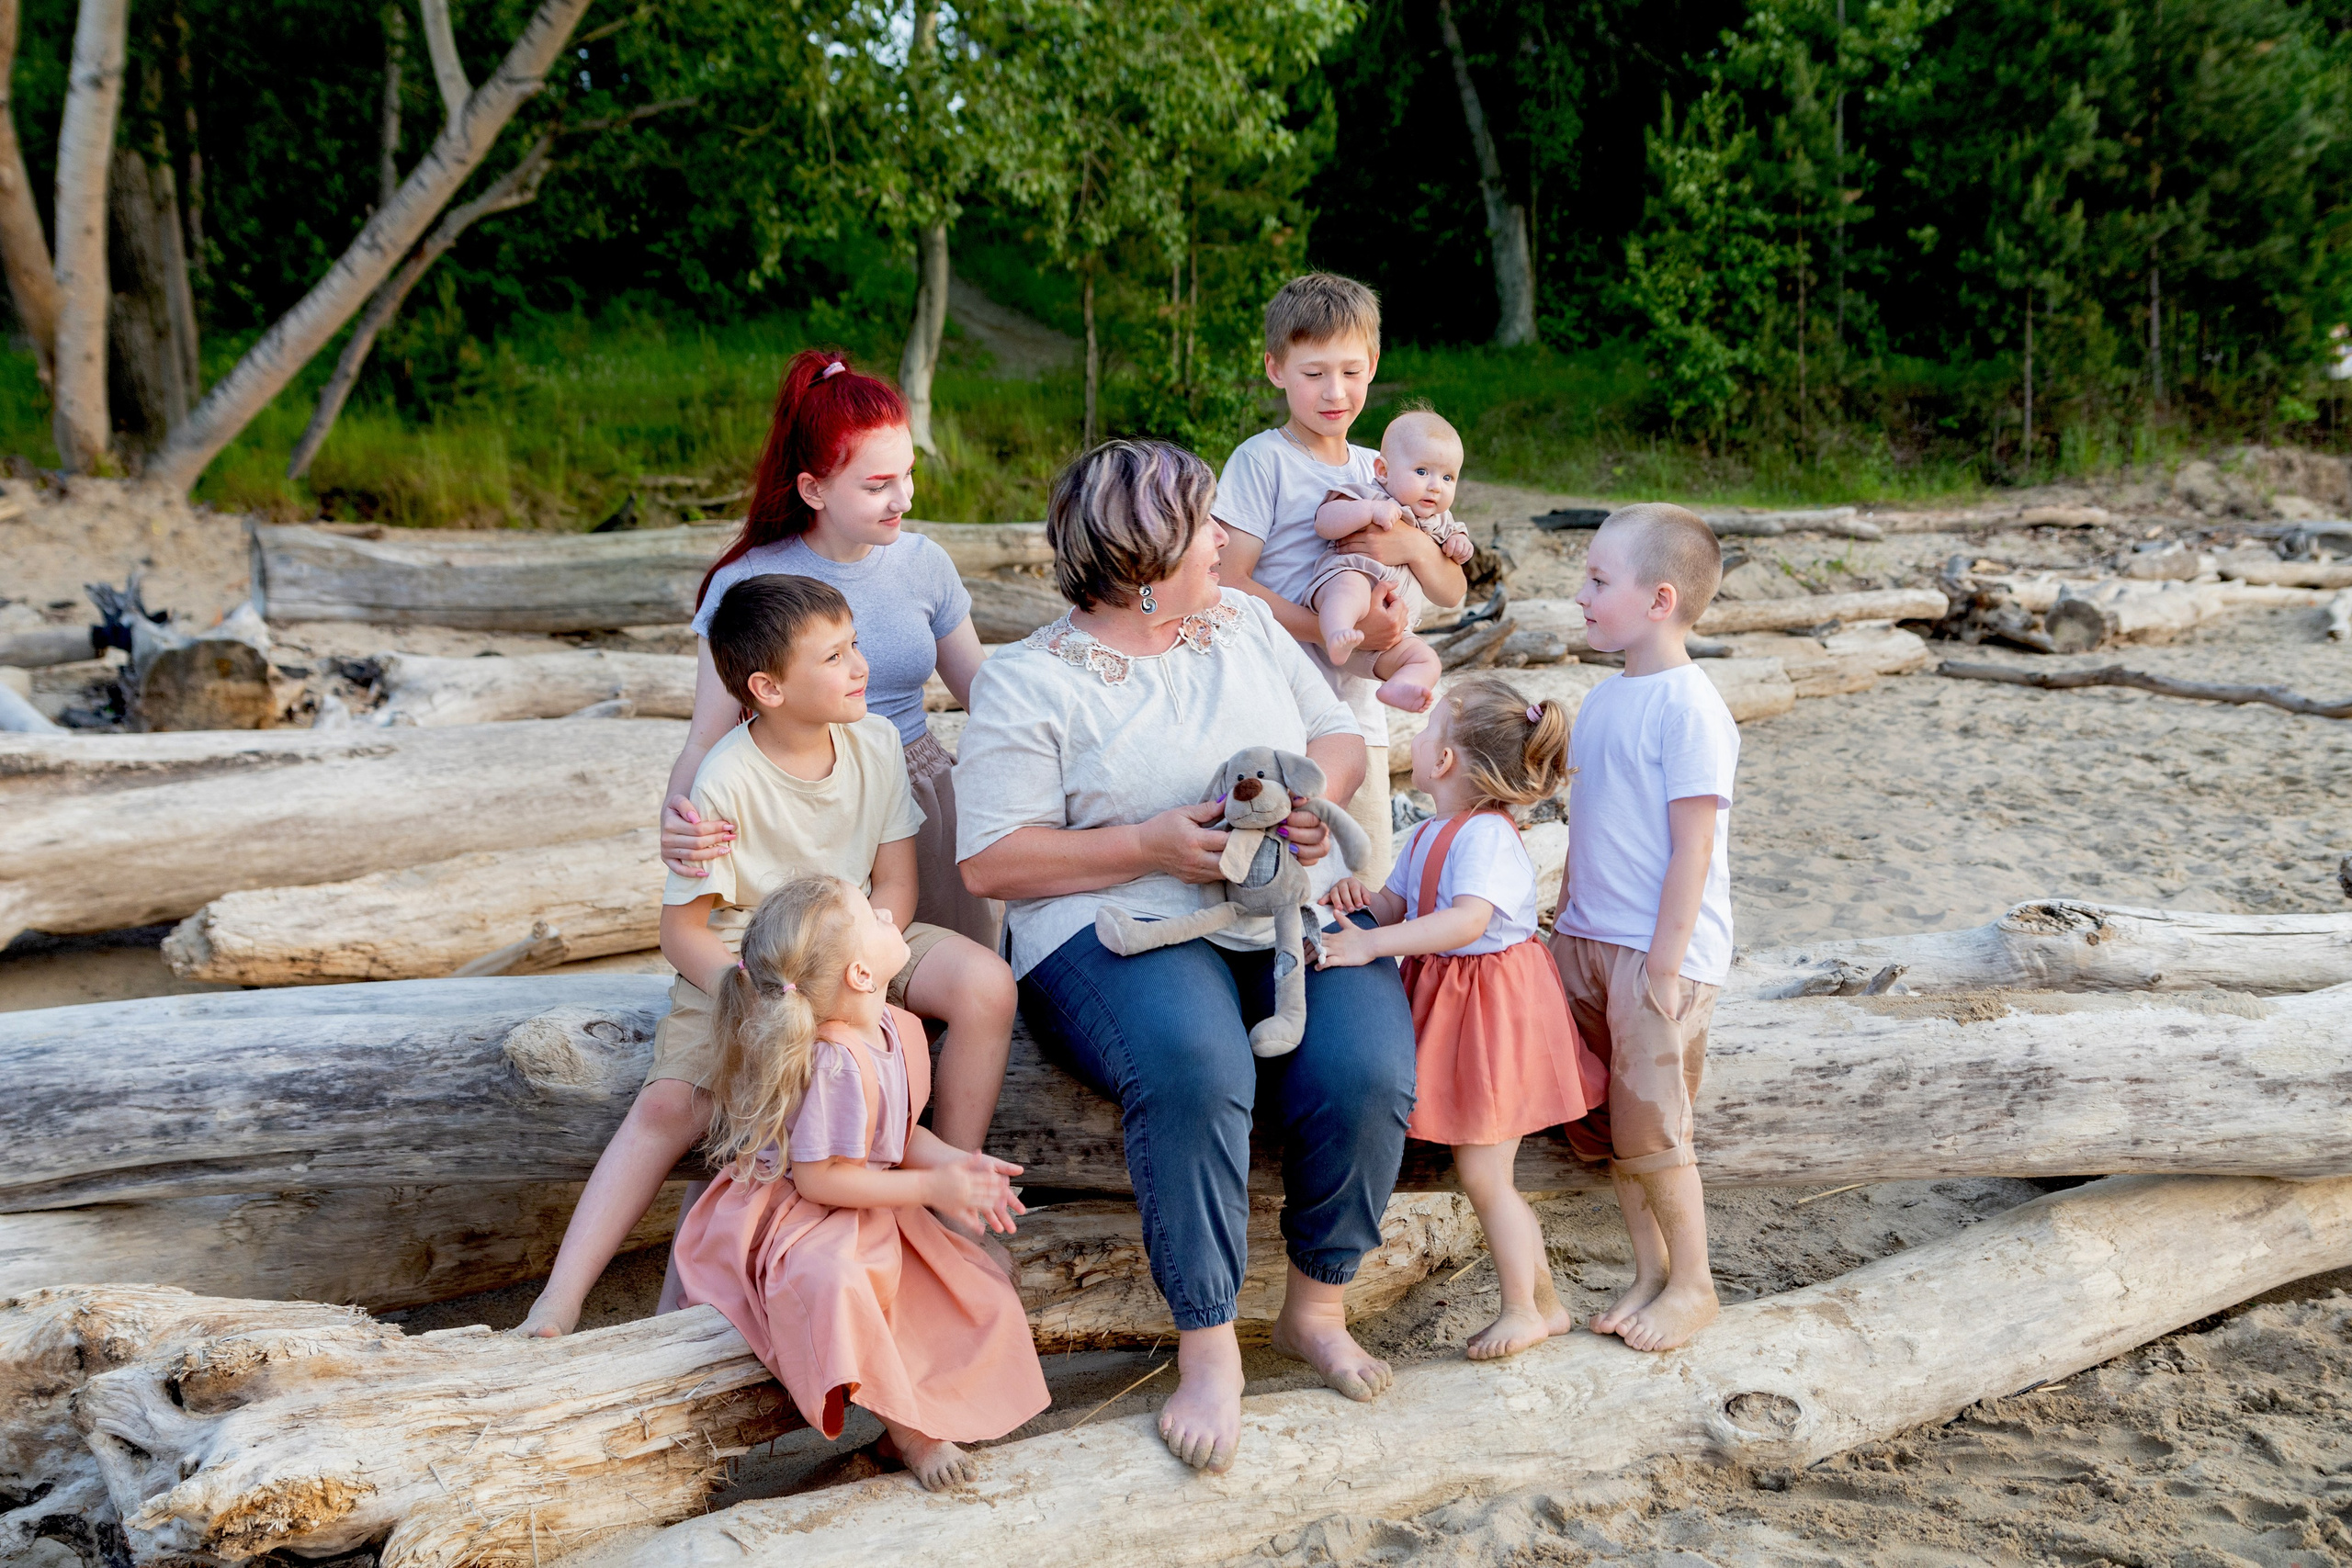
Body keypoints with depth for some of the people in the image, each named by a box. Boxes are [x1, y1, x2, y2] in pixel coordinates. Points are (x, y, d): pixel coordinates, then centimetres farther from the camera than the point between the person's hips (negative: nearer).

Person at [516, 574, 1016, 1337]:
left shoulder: (874, 740, -6)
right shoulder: (727, 782, -19)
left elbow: (895, 886, -1)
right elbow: (682, 930, -14)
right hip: (737, 963, -3)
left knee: (988, 985, -22)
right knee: (669, 1103, -26)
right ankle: (560, 1298, -19)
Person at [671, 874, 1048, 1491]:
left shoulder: (900, 1029, -1)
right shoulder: (837, 1063, -30)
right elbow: (818, 1177, -27)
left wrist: (955, 1161, -9)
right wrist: (932, 1188, -23)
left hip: (876, 1220, 9)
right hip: (798, 1224, -9)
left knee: (979, 1287, -2)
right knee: (834, 1284, -38)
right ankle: (903, 1424, -19)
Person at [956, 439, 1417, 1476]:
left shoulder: (1245, 621, 16)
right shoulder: (1029, 681, -1)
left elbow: (1339, 734, 21)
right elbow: (990, 861, -7)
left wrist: (1315, 796, -3)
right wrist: (1151, 846, -16)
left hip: (1294, 912, 4)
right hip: (1122, 925, -4)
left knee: (1367, 1071, -25)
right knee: (1193, 1064, -36)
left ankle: (1317, 1308, -1)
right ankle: (1208, 1347, -19)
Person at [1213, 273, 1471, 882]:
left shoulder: (1379, 470, 13)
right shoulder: (1261, 460, -5)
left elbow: (1453, 592, 13)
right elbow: (1228, 583, -14)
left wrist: (1415, 546, -10)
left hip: (1357, 717, 6)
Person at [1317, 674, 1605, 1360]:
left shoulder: (1487, 835, -22)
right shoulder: (1428, 836, 9)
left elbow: (1468, 920, -36)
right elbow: (1400, 907, 12)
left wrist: (1371, 944, -40)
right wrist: (1364, 899, -10)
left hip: (1495, 1008, -9)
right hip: (1452, 1003, 9)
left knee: (1481, 1173, -1)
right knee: (1488, 1175, 15)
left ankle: (1522, 1310, 16)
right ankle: (1544, 1299, 28)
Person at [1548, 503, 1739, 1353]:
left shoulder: (1689, 709, -16)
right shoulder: (1602, 700, 10)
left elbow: (1693, 848, -17)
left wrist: (1664, 967, -18)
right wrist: (1566, 929, 16)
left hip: (1659, 952, -8)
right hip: (1590, 941, 8)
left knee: (1651, 1121, -1)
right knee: (1606, 1122, 12)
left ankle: (1692, 1283, 17)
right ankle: (1649, 1270, 27)